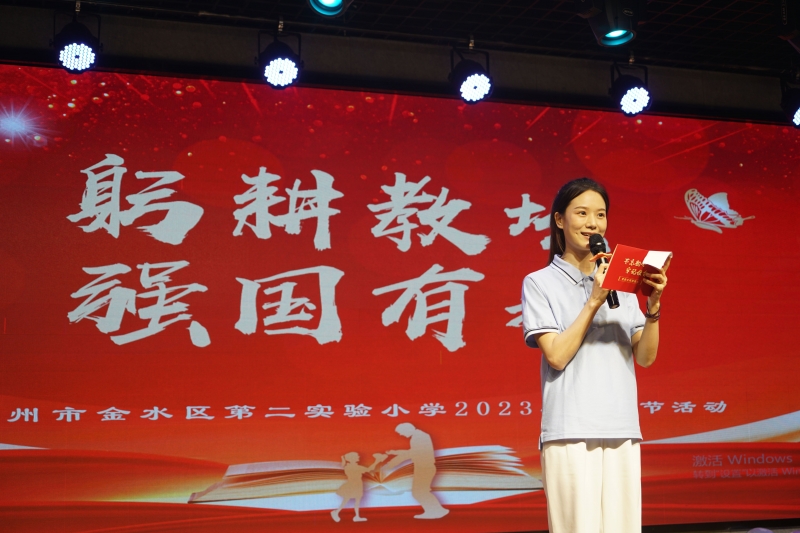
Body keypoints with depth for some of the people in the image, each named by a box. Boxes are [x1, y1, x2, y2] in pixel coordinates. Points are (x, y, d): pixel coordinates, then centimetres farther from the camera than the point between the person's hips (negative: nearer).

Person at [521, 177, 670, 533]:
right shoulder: (540, 282, 3)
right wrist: (594, 302, -11)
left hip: (622, 432, 4)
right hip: (570, 433, -4)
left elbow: (645, 357, 6)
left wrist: (653, 305, -9)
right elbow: (556, 355, -8)